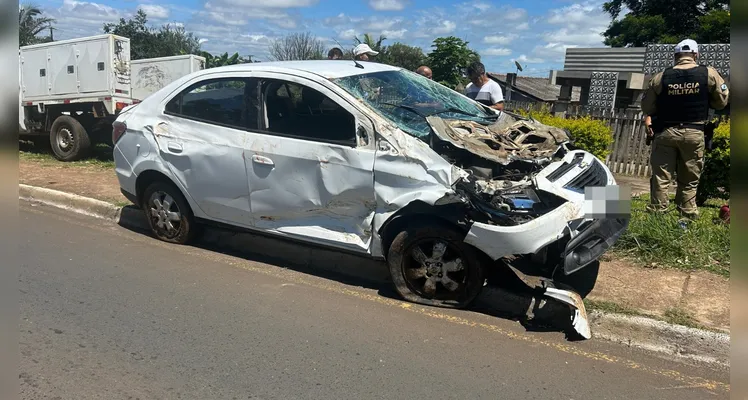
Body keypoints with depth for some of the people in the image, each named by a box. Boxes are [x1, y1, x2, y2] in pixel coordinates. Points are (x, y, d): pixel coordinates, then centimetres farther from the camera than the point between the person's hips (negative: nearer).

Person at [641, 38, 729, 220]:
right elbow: (722, 101, 7)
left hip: (666, 132, 0)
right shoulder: (709, 74, -1)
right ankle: (688, 215, 13)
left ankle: (657, 212, 5)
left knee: (660, 176, 5)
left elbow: (647, 107, 3)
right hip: (694, 133, 0)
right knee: (689, 180, 10)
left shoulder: (660, 77, -2)